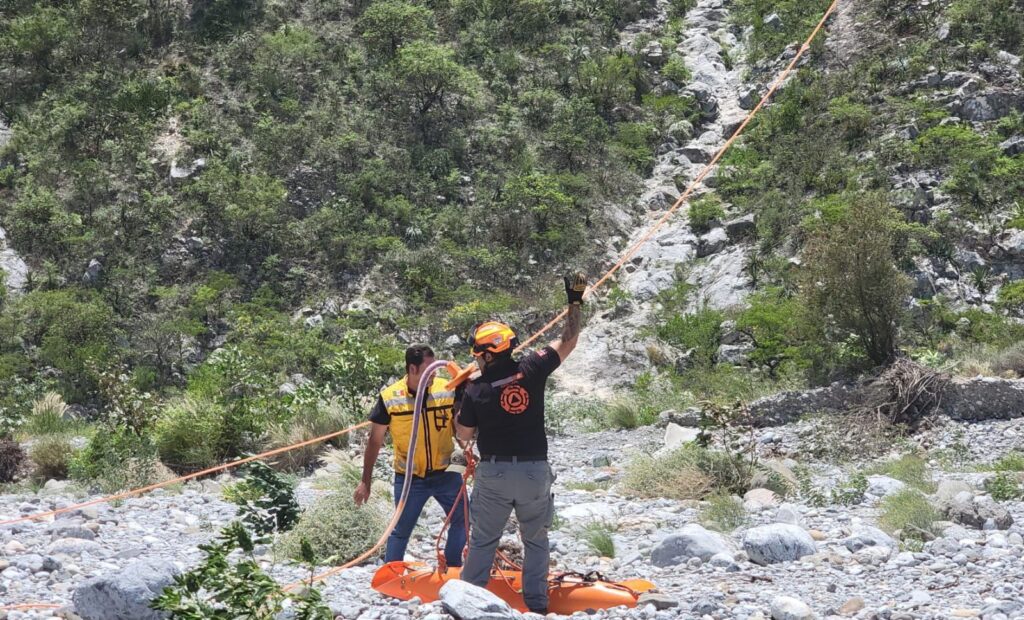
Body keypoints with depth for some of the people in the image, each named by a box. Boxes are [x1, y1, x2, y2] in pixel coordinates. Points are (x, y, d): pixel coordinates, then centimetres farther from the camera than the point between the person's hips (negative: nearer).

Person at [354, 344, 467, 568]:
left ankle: (452, 569, 23)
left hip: (445, 474, 2)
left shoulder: (448, 390, -8)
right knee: (401, 531, 5)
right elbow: (375, 441, -2)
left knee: (463, 520, 4)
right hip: (409, 478, -2)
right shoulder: (389, 398, -11)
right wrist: (366, 481, -1)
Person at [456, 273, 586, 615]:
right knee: (536, 540, 16)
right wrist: (575, 302, 11)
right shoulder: (532, 369, -8)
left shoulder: (476, 389, -10)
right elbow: (568, 342, 3)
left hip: (493, 474, -1)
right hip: (534, 472, 1)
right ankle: (536, 603, 16)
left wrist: (459, 400, 15)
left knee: (483, 541, 13)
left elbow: (463, 434, 2)